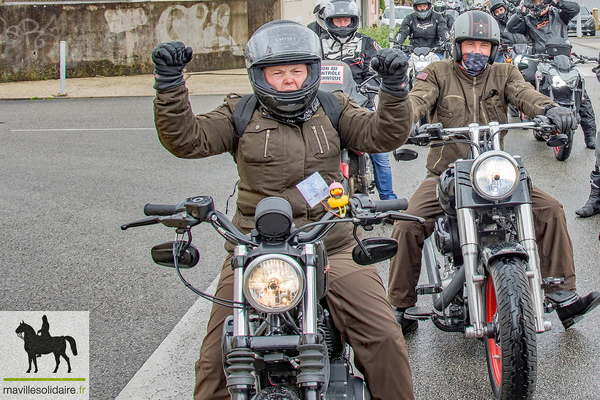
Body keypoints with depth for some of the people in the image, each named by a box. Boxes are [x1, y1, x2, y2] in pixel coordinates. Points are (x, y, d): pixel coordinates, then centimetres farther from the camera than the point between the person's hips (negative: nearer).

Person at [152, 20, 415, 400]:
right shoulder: (240, 113, 7)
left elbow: (383, 134, 0)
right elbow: (187, 139, -3)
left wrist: (395, 87, -16)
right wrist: (170, 85, -15)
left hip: (333, 248, 1)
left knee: (385, 339, -8)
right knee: (219, 354, -3)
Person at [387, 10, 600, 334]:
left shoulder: (504, 74, 10)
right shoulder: (438, 73, 4)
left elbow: (525, 94, -10)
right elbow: (418, 98, -14)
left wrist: (551, 109, -33)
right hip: (445, 174, -2)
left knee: (550, 211, -13)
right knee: (407, 227, -22)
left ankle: (564, 296, -3)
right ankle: (402, 308, -5)